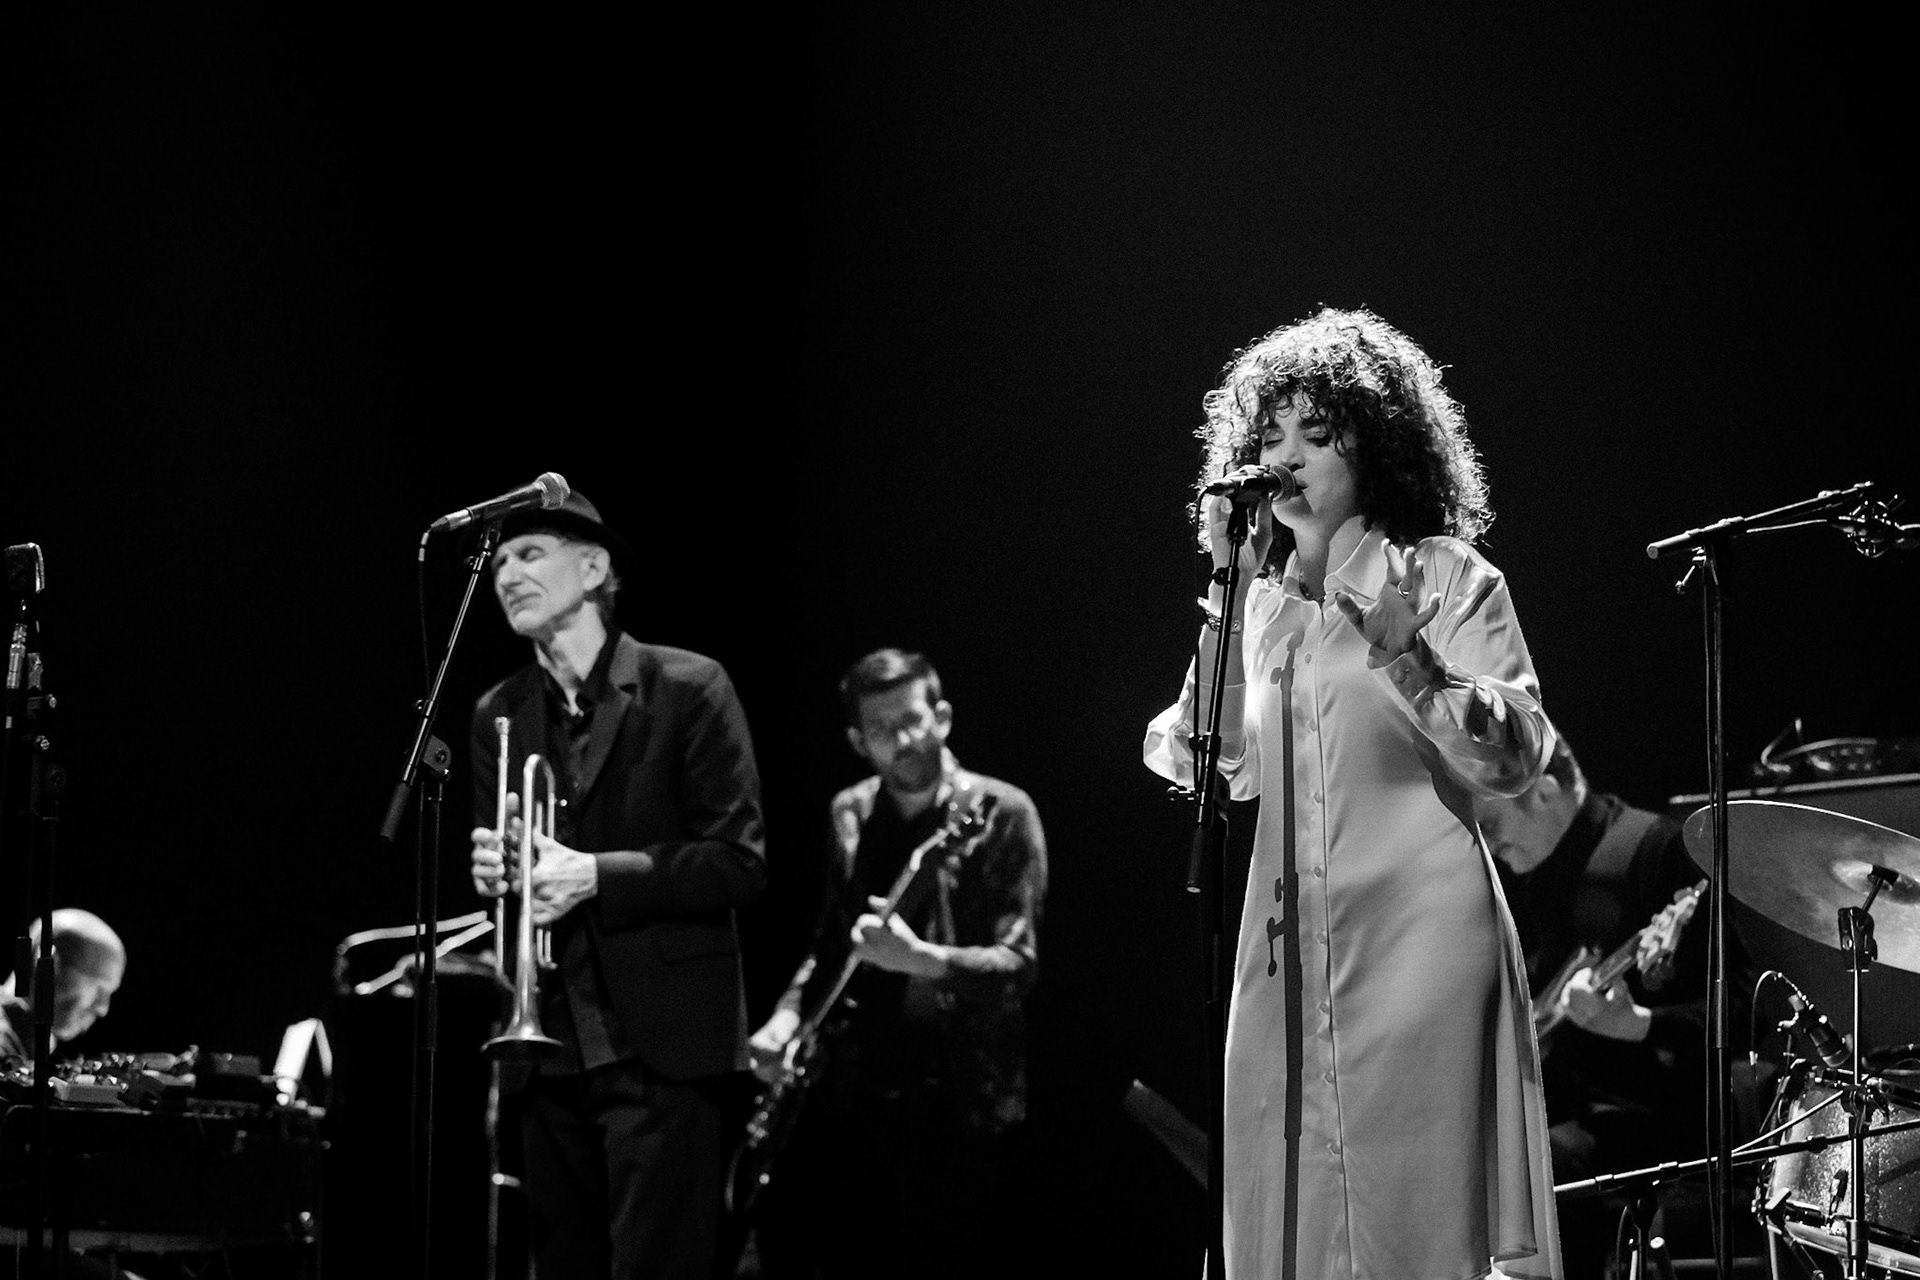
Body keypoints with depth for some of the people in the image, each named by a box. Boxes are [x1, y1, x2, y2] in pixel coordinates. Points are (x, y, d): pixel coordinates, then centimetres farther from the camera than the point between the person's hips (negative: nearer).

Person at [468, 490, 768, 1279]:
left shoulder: (688, 689, -3)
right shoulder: (499, 715, 13)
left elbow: (739, 861, -8)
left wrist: (593, 875, -17)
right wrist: (491, 873, -7)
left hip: (663, 1043, -5)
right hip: (550, 1049, 5)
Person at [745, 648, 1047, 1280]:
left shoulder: (1000, 814, -6)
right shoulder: (851, 814, 11)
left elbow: (1017, 964, -13)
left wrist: (919, 958, -28)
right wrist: (789, 1015, 4)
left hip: (953, 1099, -5)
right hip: (854, 1090, 5)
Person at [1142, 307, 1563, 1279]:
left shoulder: (1443, 577, 0)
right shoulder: (1264, 598, 16)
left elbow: (1519, 756, -9)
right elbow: (1224, 765, 13)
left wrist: (1405, 661, -22)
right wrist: (1224, 591, 7)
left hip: (1416, 934, -5)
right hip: (1286, 949, 5)